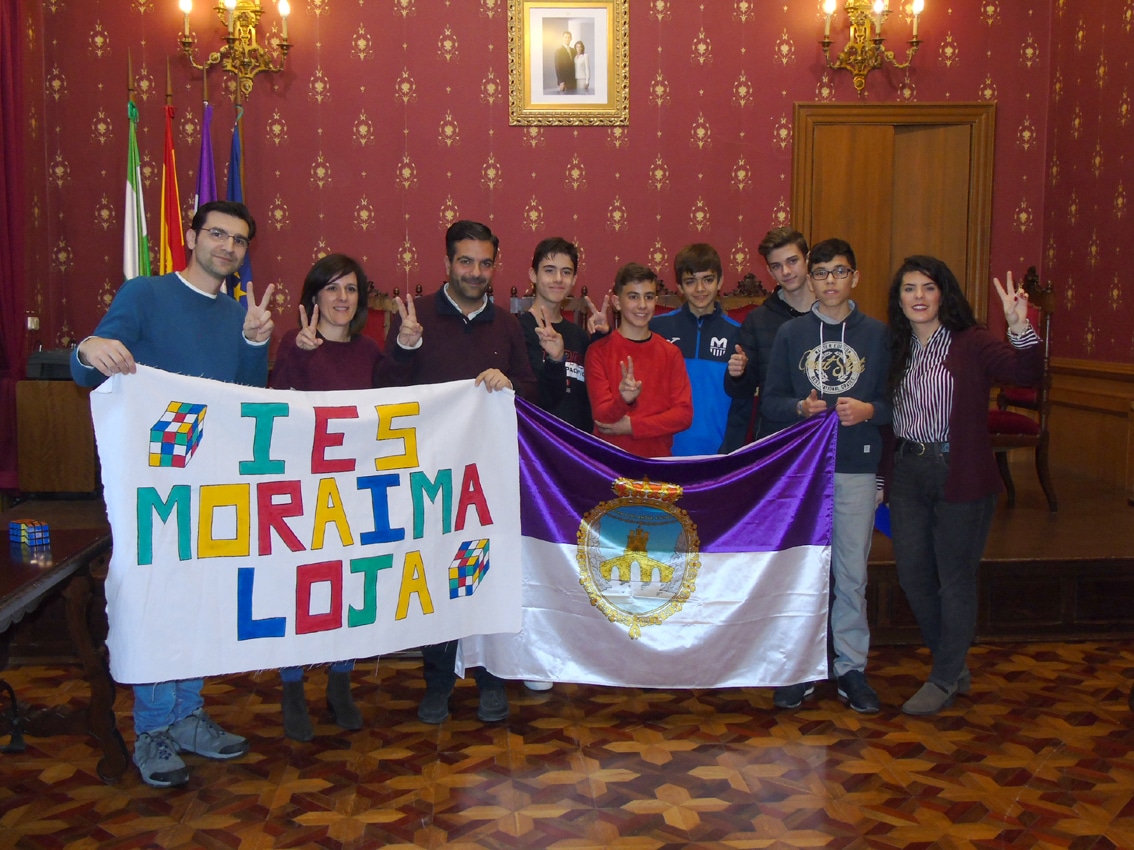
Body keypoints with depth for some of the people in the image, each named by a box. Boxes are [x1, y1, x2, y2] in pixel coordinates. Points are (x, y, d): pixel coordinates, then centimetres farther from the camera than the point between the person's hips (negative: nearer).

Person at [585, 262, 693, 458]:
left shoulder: (670, 353, 3)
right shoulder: (599, 351, -5)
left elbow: (684, 414, -4)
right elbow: (602, 417, -11)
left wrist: (633, 426, -13)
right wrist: (624, 401, -31)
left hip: (659, 457, 2)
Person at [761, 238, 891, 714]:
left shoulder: (877, 334, 7)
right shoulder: (790, 333, 7)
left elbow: (896, 402, 7)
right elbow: (769, 402, 7)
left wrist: (868, 410, -13)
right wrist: (800, 407, -12)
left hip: (857, 469, 0)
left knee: (852, 573, 4)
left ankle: (851, 667, 17)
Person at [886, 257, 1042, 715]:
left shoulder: (971, 343, -9)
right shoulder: (897, 349, 7)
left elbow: (1026, 373, -25)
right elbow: (886, 415, 9)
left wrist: (1019, 326, -42)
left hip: (960, 475, -5)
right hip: (907, 472, 6)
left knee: (955, 580, 6)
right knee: (913, 576, 11)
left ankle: (944, 680, 23)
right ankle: (954, 667, 32)